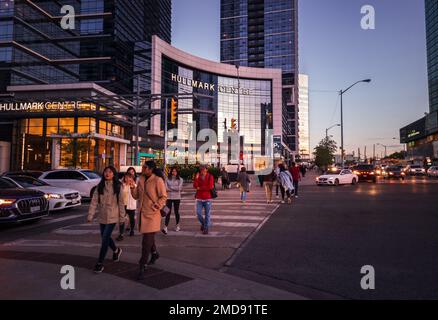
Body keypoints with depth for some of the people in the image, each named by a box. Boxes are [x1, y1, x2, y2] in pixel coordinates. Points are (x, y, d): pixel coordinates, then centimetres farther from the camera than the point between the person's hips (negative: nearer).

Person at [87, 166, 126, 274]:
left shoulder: (117, 186, -6)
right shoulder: (100, 186, 2)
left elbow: (121, 202, -4)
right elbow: (94, 201, -2)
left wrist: (122, 217, -3)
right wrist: (90, 215, -8)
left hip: (112, 217, -4)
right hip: (102, 216, 4)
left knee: (105, 238, -7)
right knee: (105, 237, 16)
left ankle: (100, 263, 6)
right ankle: (116, 250, 43)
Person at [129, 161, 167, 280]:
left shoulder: (158, 180, -12)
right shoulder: (141, 179, 7)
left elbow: (164, 197, -11)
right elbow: (136, 196, 9)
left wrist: (155, 207, -21)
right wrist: (133, 187, -7)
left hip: (152, 214, -7)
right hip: (142, 213, 7)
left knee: (147, 241, -6)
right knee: (149, 237, 24)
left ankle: (142, 267, 2)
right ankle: (154, 254, 48)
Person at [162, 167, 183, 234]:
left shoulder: (180, 179, 1)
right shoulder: (167, 179, 5)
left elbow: (179, 188, -11)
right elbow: (166, 188, -4)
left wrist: (170, 187, -8)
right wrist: (175, 188, -12)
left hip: (177, 198, 0)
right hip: (169, 197, 0)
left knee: (176, 211, 10)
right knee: (168, 212, -7)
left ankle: (177, 226, 27)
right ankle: (165, 227, -12)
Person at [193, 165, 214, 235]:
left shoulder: (210, 177, -2)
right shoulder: (198, 176, 6)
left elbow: (210, 187, -14)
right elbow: (195, 186, -6)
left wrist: (200, 188, -8)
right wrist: (196, 178, -21)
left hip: (207, 198, -2)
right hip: (199, 198, 3)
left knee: (207, 214, 1)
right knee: (198, 213, 1)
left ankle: (206, 229, 11)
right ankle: (203, 223, 28)